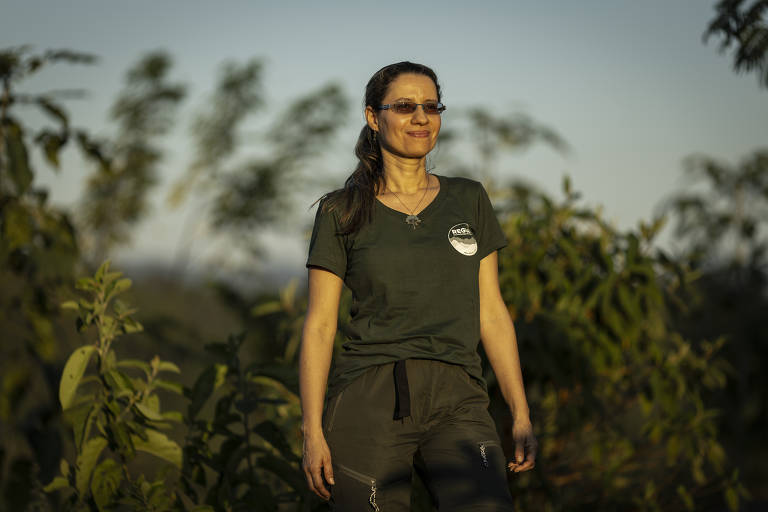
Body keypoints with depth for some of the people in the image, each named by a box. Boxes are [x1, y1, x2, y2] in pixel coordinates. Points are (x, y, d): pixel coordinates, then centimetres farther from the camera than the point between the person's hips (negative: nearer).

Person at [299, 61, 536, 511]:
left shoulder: (469, 201, 12)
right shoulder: (342, 212, 6)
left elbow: (491, 313, 13)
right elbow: (319, 326, 4)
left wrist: (522, 416, 6)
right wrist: (313, 431, -5)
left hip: (457, 405, 1)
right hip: (370, 404, -1)